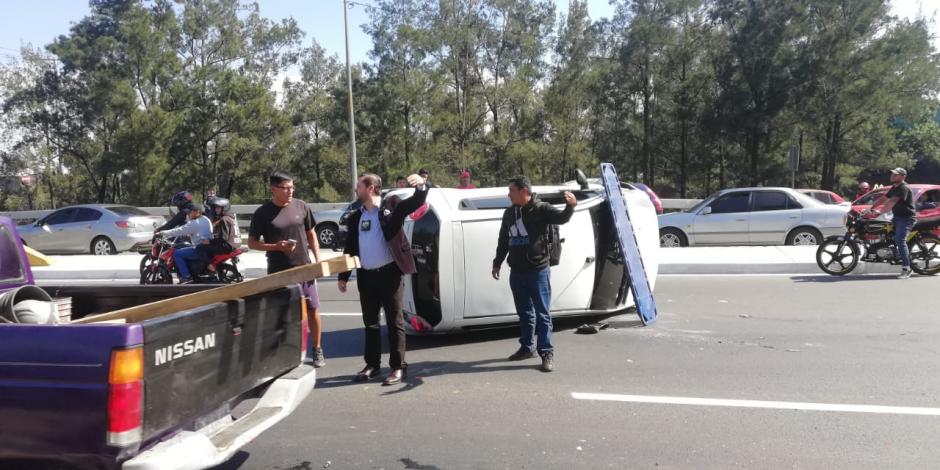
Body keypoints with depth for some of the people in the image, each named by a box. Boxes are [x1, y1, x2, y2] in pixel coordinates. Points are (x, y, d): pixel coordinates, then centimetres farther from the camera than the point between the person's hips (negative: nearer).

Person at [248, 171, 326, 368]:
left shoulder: (301, 206, 2)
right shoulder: (263, 213, -5)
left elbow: (311, 234, 12)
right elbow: (252, 243, 0)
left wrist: (318, 259, 3)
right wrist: (276, 246, -16)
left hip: (304, 268, 2)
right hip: (278, 272, -2)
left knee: (313, 309, 6)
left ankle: (317, 350, 22)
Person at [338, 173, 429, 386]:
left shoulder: (391, 206, -1)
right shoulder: (355, 217, 13)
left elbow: (417, 202, -11)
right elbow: (349, 248, 15)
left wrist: (421, 186, -32)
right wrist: (343, 276, 12)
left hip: (389, 273, -5)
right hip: (366, 276, 5)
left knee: (394, 321, 1)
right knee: (370, 322, 13)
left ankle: (398, 367, 8)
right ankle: (372, 364, 25)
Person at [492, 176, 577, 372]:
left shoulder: (541, 209, -7)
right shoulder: (509, 213, 12)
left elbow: (562, 218, -23)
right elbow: (503, 240, 21)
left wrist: (570, 206, -43)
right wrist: (497, 262, 23)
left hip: (537, 270, -6)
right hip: (516, 271, 6)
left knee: (542, 313, -2)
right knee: (524, 312, 16)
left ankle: (547, 352, 3)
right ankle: (527, 347, 27)